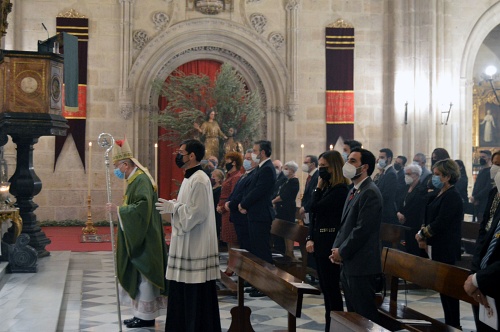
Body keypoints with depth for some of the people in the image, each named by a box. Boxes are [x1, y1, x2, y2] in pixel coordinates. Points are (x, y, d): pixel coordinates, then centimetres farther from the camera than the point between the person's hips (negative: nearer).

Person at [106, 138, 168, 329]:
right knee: (137, 275, 13)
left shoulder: (141, 180, -17)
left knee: (143, 275, -3)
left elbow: (142, 206, -28)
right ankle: (142, 313, 20)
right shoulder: (134, 179, 13)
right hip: (136, 238, 10)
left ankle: (147, 316, 6)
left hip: (143, 239, -10)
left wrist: (118, 209, -23)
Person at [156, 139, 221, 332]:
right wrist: (172, 206, 7)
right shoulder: (189, 178, 15)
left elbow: (197, 212, -23)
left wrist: (173, 207, -14)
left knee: (196, 293, -3)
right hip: (186, 244, 10)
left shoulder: (199, 180, -16)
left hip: (196, 246, -10)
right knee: (182, 292, 14)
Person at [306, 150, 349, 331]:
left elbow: (315, 207, -18)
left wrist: (319, 186, -9)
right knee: (326, 287, 13)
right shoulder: (328, 187, 12)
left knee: (331, 287, -2)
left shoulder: (340, 189, -15)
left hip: (330, 243, -9)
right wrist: (311, 238, 9)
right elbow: (316, 214, 14)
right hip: (320, 242, 9)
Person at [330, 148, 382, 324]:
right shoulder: (354, 191, 16)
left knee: (366, 316, -4)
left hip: (361, 265, -10)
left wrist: (342, 252, -13)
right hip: (348, 264, 10)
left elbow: (362, 229, -20)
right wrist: (336, 248, 6)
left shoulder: (370, 193, -15)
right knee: (353, 314, 15)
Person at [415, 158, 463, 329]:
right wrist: (424, 236, 3)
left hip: (446, 250, -9)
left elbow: (440, 222, -20)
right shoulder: (440, 194, 14)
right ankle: (449, 323, 19)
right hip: (437, 249, 9)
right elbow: (431, 219, 17)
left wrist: (422, 234, -9)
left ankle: (454, 325, 4)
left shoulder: (452, 196, -14)